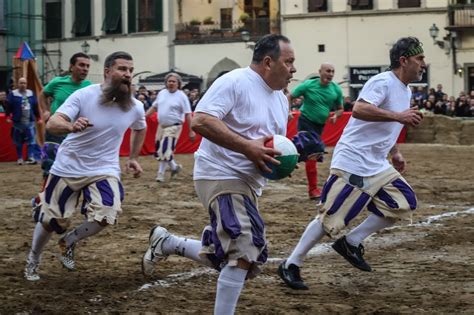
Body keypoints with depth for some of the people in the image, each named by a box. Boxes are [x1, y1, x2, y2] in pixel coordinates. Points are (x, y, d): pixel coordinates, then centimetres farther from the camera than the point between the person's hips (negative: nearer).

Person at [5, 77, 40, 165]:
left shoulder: (31, 93, 11)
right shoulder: (13, 94, 0)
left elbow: (35, 106, 15)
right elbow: (8, 106, -3)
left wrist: (38, 117, 15)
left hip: (30, 121, 2)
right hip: (18, 122, -2)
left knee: (31, 141, -6)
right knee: (18, 141, 5)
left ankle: (31, 158, -7)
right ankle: (20, 158, 14)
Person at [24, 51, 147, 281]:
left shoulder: (135, 107, -9)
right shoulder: (84, 96, -19)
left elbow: (140, 129, 17)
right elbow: (52, 124, -29)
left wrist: (133, 158, 14)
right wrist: (71, 126, -49)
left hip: (104, 170, 2)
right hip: (68, 167, -2)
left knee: (105, 216, -22)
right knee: (50, 219, 9)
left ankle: (69, 243, 10)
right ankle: (33, 260, 38)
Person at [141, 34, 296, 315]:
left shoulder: (281, 99, 13)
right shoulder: (234, 82, -14)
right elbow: (200, 121, -24)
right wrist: (247, 147, -27)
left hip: (249, 183, 9)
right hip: (222, 176, -9)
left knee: (229, 257, 13)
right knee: (246, 252, -19)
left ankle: (166, 243, 32)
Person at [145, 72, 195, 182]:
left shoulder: (181, 96, -8)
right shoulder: (161, 93, 8)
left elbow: (187, 115, -10)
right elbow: (154, 107, 19)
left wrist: (191, 131, -13)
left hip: (173, 127, -6)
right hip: (161, 126, 6)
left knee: (165, 151, -12)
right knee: (159, 151, 10)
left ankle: (160, 174, -1)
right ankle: (174, 167, 31)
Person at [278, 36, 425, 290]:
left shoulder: (406, 91, 16)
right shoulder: (383, 82, -14)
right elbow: (359, 110, -31)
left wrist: (395, 153, 18)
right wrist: (398, 116, -32)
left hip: (377, 166, 10)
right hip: (353, 163, -10)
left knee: (404, 203, 3)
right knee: (331, 217, -9)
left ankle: (351, 243, 9)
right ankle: (291, 265, 3)